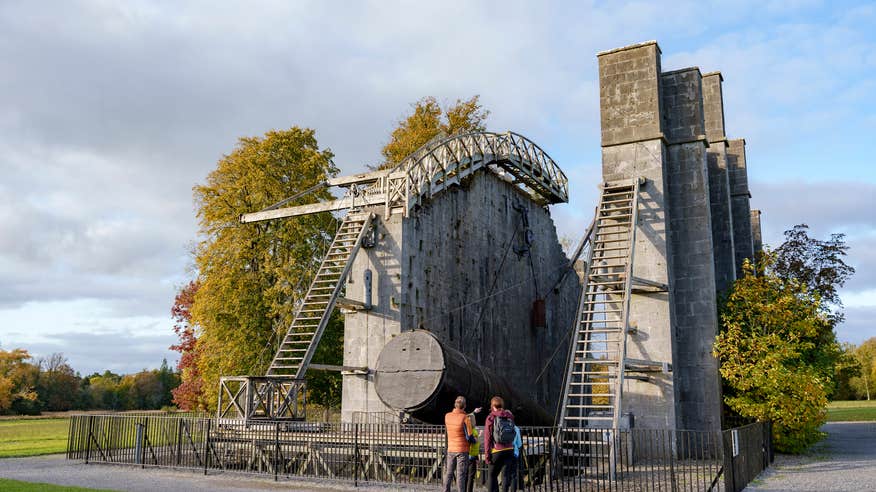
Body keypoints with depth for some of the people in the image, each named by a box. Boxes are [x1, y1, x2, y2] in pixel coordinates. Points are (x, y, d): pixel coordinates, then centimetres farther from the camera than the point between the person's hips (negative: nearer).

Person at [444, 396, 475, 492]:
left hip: (450, 450, 4)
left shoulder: (447, 416, -1)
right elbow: (469, 436, -15)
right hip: (462, 450, -4)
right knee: (461, 475, 0)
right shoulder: (465, 418, -15)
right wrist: (474, 440, 8)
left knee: (449, 473, 13)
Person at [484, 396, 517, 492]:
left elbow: (487, 438, -5)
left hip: (496, 451, -3)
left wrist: (487, 454, -4)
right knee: (506, 475, 5)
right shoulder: (510, 416, 8)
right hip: (509, 450, 3)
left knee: (492, 475, 10)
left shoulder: (491, 417, -3)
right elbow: (513, 435, 14)